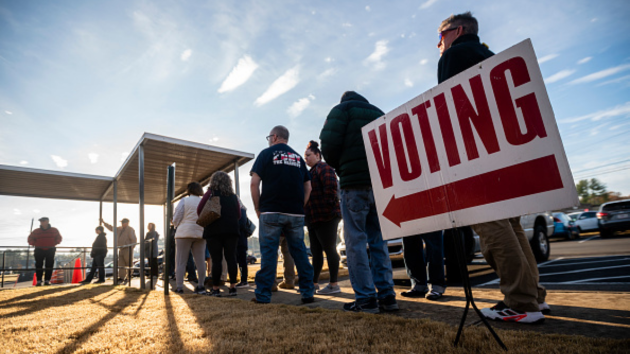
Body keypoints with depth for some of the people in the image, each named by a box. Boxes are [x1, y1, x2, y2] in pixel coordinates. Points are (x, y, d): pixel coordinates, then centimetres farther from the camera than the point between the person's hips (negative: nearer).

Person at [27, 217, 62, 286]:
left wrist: (53, 244, -5)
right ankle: (39, 280, 2)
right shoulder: (36, 231, 6)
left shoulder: (54, 230, 5)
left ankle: (47, 280, 2)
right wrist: (35, 244, -4)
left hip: (50, 250, -1)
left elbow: (59, 238, 9)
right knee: (38, 265, -3)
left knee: (49, 265, -2)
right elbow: (30, 239, 12)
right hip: (39, 250, 1)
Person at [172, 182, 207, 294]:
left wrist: (177, 226, 17)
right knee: (200, 261, 6)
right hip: (200, 234, 3)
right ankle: (200, 286, 9)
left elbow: (176, 218, -2)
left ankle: (179, 288, 2)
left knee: (181, 262, 3)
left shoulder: (184, 201, -3)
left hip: (185, 233, -3)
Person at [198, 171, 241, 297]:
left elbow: (199, 210, -5)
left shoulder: (211, 193, 0)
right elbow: (238, 214, 14)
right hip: (231, 230, 3)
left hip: (214, 230, -3)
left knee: (216, 260, 0)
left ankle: (216, 289, 4)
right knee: (231, 258, 3)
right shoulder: (233, 196, 11)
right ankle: (232, 287, 4)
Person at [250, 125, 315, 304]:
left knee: (268, 252, 1)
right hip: (296, 214, 4)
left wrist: (258, 208, 2)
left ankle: (263, 295, 5)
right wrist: (299, 207, 13)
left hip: (271, 212, -3)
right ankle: (307, 293, 10)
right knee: (299, 251, 8)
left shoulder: (267, 153, 3)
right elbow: (308, 187, 11)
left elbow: (254, 183, -5)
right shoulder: (298, 157, 16)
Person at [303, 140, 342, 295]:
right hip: (313, 218, 10)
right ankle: (314, 282, 21)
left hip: (325, 217, -10)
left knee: (329, 249, -5)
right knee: (316, 251, 13)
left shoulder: (323, 168, -5)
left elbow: (331, 187, -19)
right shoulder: (311, 172, 24)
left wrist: (327, 207, -19)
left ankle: (333, 285, 2)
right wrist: (307, 213, 18)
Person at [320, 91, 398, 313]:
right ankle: (387, 296, 12)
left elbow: (329, 145, -7)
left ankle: (365, 299, -1)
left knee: (355, 241, -2)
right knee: (378, 241, 10)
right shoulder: (378, 112, 24)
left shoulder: (342, 108, 6)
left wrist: (339, 168, 9)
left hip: (354, 183, -6)